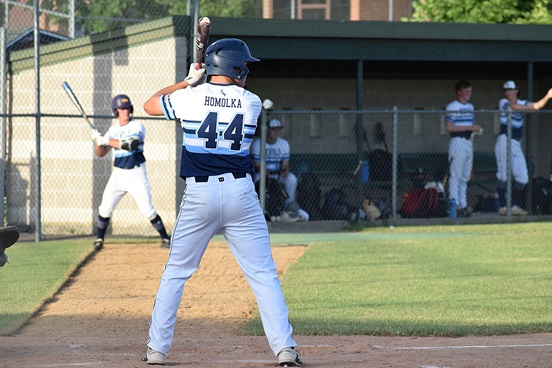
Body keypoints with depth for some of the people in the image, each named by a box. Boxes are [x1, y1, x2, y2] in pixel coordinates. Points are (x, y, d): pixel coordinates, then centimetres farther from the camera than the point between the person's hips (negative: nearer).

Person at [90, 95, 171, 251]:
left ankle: (165, 238, 5)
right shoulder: (113, 130, 7)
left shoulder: (137, 126, -8)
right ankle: (99, 239, 14)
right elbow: (101, 153, 7)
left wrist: (106, 140, -26)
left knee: (147, 210, -8)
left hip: (136, 174, -4)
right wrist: (98, 141, -14)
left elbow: (131, 144, -27)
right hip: (118, 173, 4)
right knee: (105, 208, -1)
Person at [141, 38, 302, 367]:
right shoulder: (252, 103, 0)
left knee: (176, 272, 11)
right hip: (241, 194, 0)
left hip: (199, 195, 0)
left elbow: (150, 105, 16)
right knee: (264, 274, 3)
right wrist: (197, 84, 26)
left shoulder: (189, 97, -2)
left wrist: (187, 81, 24)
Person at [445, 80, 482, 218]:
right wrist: (469, 127, -18)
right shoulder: (452, 107, -7)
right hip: (457, 143, -8)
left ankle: (463, 205, 13)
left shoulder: (470, 107, 17)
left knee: (465, 177, 10)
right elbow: (449, 127, -15)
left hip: (469, 143, 8)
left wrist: (477, 128, 4)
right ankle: (454, 205, -10)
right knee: (456, 175, -9)